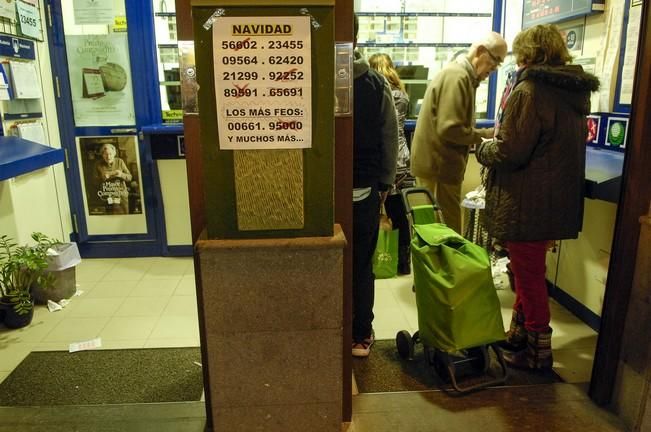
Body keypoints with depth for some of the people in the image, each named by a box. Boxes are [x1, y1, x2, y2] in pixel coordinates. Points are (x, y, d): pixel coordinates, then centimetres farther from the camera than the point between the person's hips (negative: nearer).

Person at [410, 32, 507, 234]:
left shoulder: (462, 75, 16)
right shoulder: (456, 77, -17)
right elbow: (449, 129, -25)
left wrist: (480, 135, 7)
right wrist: (484, 134, -13)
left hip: (436, 161, 10)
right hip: (439, 164, -10)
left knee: (437, 223, 18)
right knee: (448, 226, -1)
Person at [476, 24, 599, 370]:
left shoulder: (527, 91, -18)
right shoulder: (575, 92, 9)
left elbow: (510, 152, -22)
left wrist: (484, 149, -1)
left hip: (527, 204, -8)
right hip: (558, 201, 9)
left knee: (529, 277, 6)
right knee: (530, 271, 22)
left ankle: (537, 352, 21)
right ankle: (519, 335, 37)